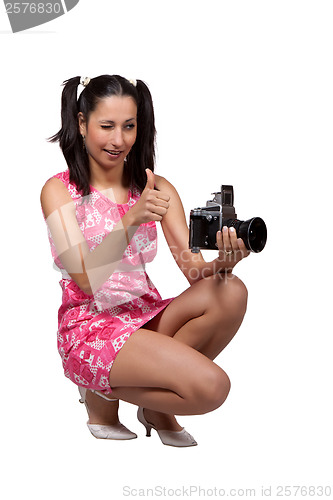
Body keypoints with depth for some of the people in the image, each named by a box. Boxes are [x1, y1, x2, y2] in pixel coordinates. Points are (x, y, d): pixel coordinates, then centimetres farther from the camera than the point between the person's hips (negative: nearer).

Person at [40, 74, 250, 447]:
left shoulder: (157, 189, 7)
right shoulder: (59, 190, -5)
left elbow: (192, 267, -4)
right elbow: (86, 279, -16)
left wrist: (222, 263, -27)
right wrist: (131, 220, -30)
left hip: (147, 317, 5)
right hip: (90, 326, -5)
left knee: (231, 293, -23)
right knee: (211, 386, -24)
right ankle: (103, 393, 3)